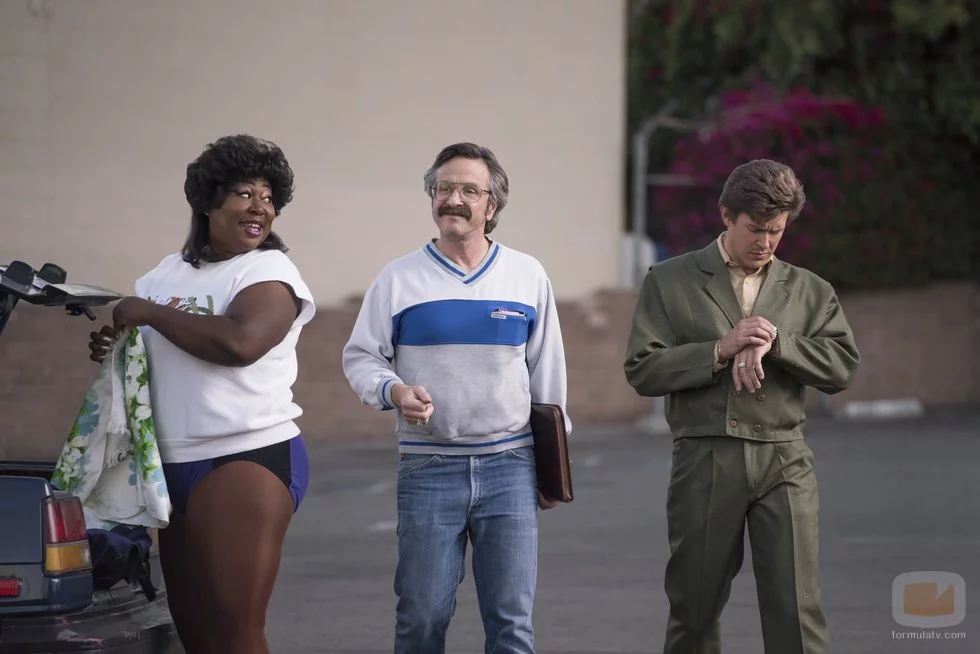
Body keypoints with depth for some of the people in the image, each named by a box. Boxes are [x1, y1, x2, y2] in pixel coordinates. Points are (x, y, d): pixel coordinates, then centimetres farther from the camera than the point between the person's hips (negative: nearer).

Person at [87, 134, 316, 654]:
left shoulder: (268, 271, -6)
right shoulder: (168, 273, 15)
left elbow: (238, 343, -25)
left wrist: (149, 313, -14)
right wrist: (109, 347, 2)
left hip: (248, 457, -8)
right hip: (175, 465, 8)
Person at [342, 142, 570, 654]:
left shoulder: (527, 276, 6)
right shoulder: (398, 279, 1)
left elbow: (547, 371, 11)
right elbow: (360, 357, 5)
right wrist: (393, 390, -17)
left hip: (510, 466, 1)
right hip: (428, 470, -1)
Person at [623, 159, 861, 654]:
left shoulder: (809, 291, 13)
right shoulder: (670, 282, 7)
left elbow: (842, 367, 2)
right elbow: (642, 372, -1)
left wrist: (775, 342, -12)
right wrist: (720, 350, -12)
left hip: (783, 464, 1)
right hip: (705, 462, -1)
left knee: (796, 609, -6)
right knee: (694, 611, 7)